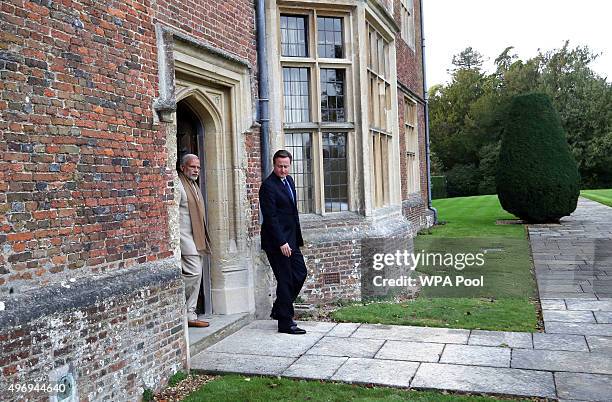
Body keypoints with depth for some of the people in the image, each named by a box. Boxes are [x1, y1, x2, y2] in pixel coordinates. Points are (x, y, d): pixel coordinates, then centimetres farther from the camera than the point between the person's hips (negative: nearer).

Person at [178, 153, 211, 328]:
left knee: (196, 276, 9)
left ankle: (190, 315, 15)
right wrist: (176, 239, -20)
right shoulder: (177, 185, -9)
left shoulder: (194, 185, 20)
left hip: (197, 238, 10)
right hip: (185, 237, -9)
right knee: (194, 272, -16)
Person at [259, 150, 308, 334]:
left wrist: (297, 238, 16)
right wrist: (281, 243, -22)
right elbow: (270, 217, -19)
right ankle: (285, 323, 9)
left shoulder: (289, 180, 12)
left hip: (290, 239, 9)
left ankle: (279, 310, 28)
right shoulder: (268, 186, -15)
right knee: (285, 280, -3)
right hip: (277, 241, -9)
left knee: (300, 273, 12)